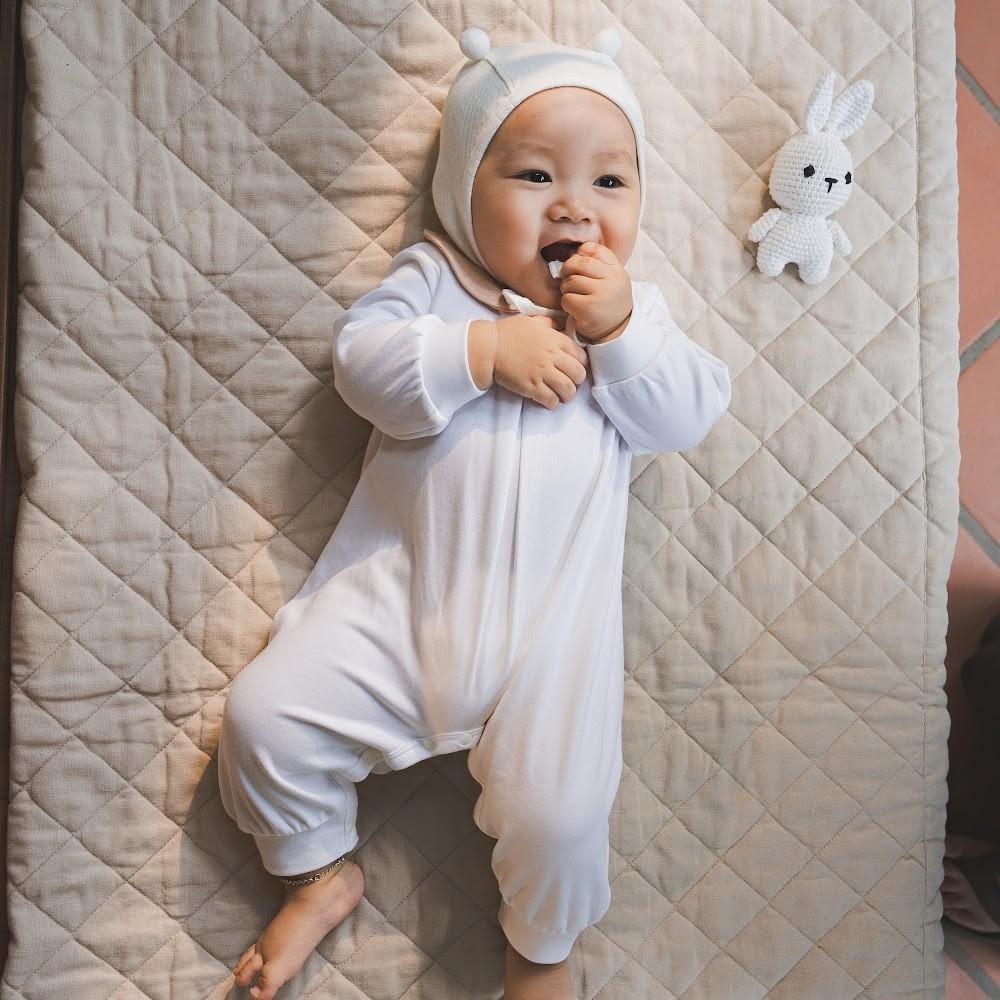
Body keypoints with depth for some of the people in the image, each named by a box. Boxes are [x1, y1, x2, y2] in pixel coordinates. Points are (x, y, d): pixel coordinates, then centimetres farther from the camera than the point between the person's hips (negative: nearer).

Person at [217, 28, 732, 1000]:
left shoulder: (633, 306, 12)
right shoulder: (430, 276, 7)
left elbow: (685, 417, 1)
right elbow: (361, 360, -8)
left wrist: (621, 330, -12)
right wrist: (485, 350, -17)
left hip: (551, 621, 0)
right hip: (400, 593, 1)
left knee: (558, 811, -11)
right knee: (264, 714, -6)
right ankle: (322, 871, 26)